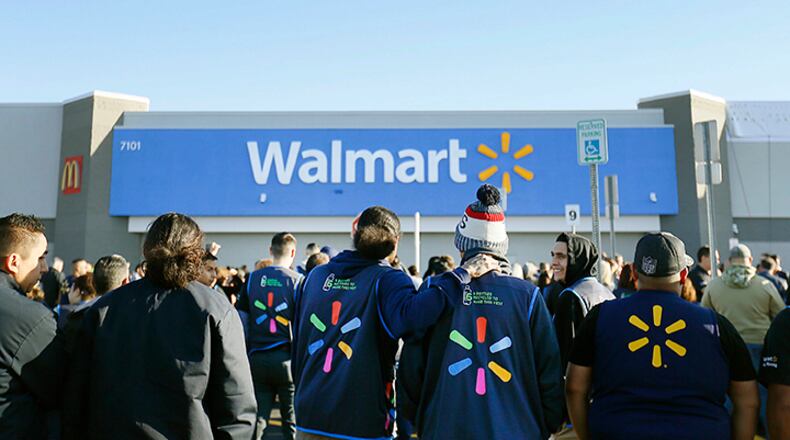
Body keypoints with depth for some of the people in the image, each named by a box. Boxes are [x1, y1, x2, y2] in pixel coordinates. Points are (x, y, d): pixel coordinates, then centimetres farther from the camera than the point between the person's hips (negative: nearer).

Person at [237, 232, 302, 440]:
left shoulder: (253, 278, 5)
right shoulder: (296, 280, -5)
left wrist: (246, 353, 11)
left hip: (257, 358, 3)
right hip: (286, 358, -3)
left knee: (257, 418, 10)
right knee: (292, 422, 9)